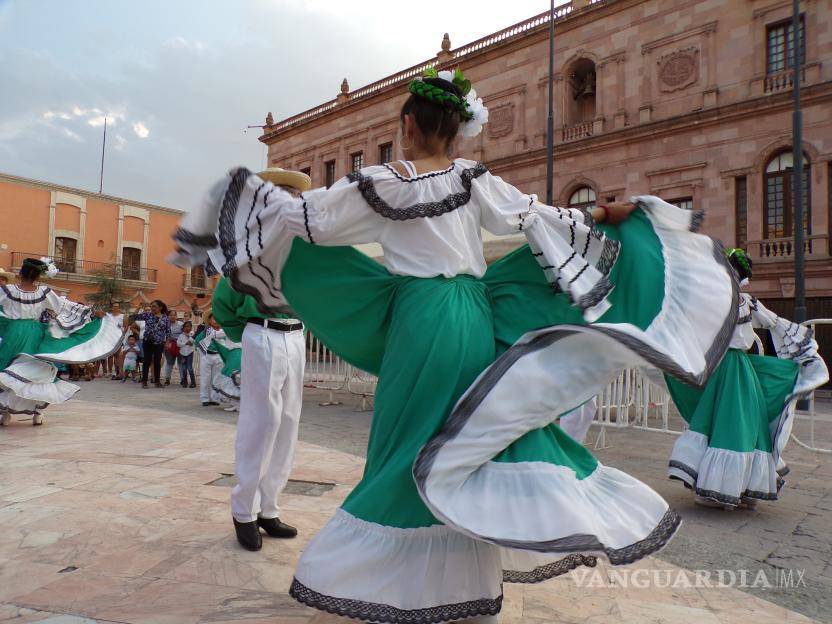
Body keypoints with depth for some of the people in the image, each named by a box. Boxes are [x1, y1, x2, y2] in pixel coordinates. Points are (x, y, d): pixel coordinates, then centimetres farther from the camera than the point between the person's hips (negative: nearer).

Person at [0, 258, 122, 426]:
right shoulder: (44, 292, -6)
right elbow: (66, 306, 1)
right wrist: (91, 310, 9)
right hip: (35, 336, 1)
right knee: (37, 373, 10)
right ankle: (37, 413, 11)